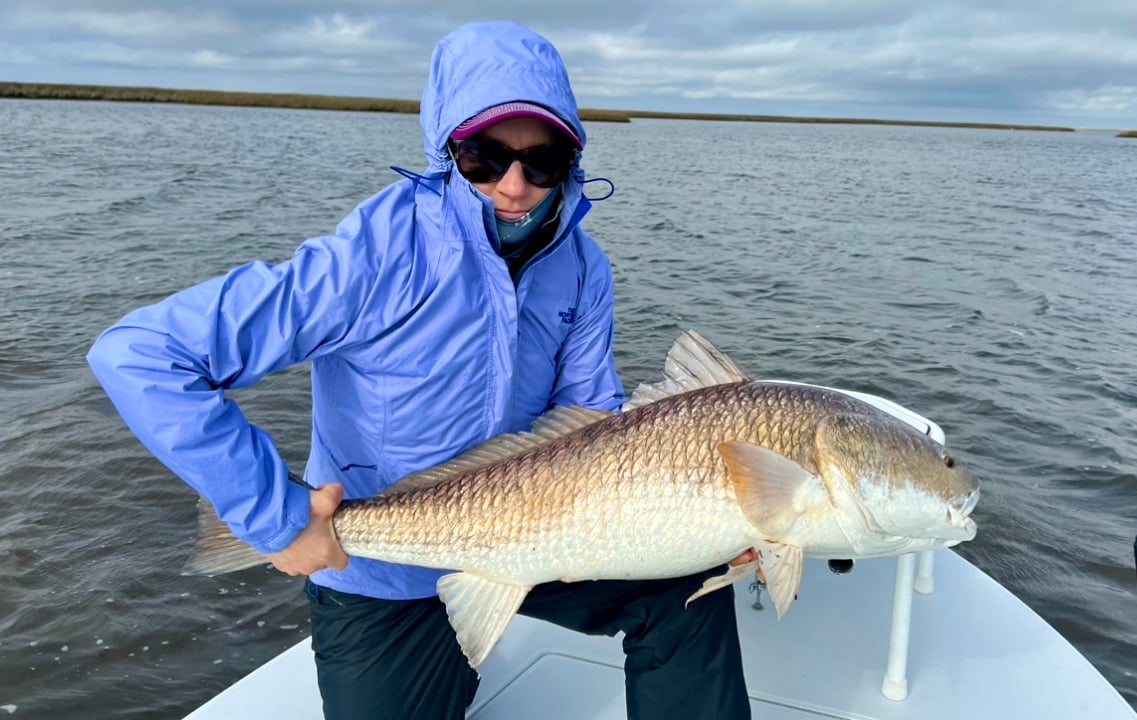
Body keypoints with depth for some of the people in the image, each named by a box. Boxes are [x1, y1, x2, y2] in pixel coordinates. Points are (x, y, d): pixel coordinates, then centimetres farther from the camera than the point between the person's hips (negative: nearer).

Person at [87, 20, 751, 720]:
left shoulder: (581, 268, -9)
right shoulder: (380, 254, -28)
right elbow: (137, 355, -31)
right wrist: (278, 516, -31)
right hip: (382, 579, -3)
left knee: (689, 581, -5)